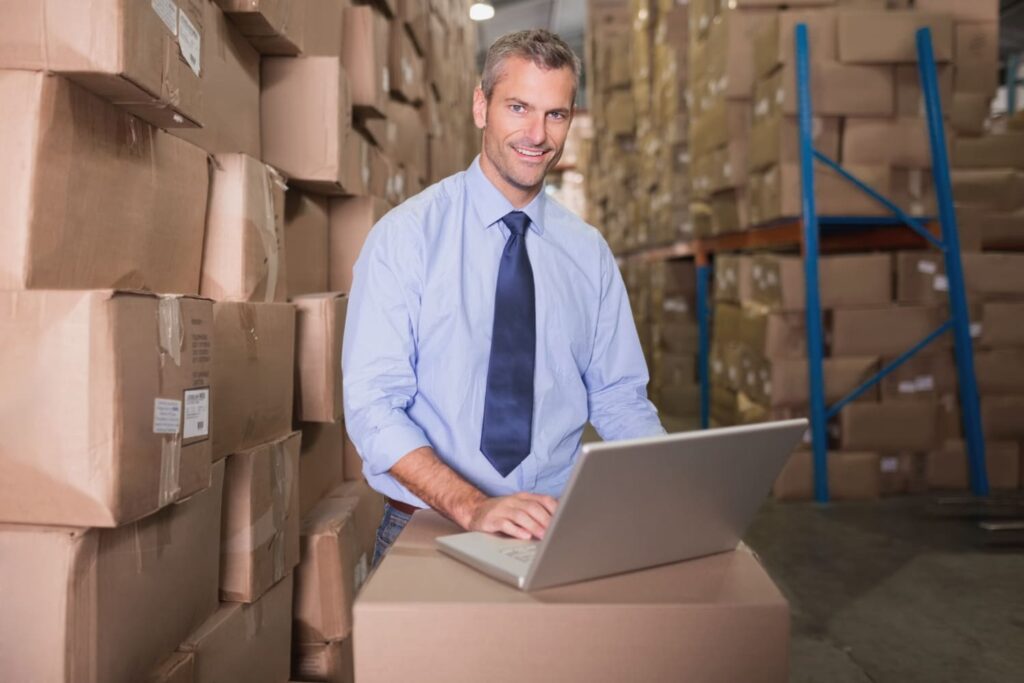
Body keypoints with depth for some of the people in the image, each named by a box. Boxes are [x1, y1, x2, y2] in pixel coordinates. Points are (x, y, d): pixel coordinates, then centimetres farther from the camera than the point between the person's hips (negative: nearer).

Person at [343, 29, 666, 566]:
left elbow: (618, 398, 9)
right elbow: (372, 404, -11)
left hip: (556, 526, 4)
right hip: (428, 527, -3)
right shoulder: (404, 235, -5)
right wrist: (472, 507, -23)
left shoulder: (589, 252, 6)